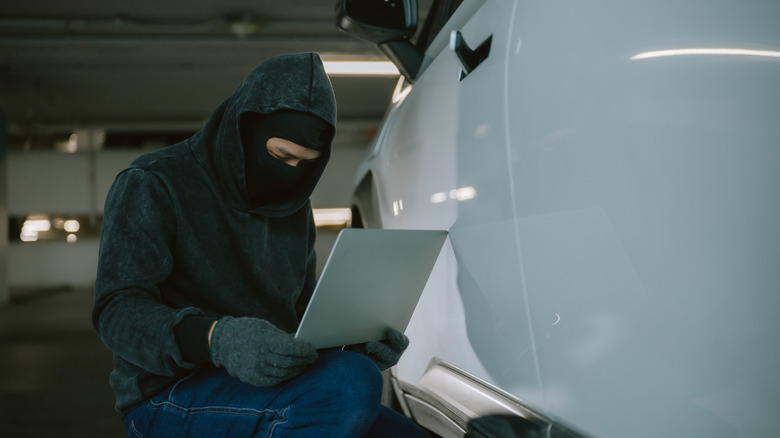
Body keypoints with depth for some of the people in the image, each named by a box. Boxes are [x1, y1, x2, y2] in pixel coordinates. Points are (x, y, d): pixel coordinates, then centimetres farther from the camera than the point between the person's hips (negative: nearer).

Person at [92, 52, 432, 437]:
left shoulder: (294, 210, 14)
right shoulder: (152, 185, -6)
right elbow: (118, 311, -16)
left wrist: (356, 341, -3)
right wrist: (216, 337, -35)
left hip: (266, 387, 6)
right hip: (168, 399, -6)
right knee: (351, 385, -30)